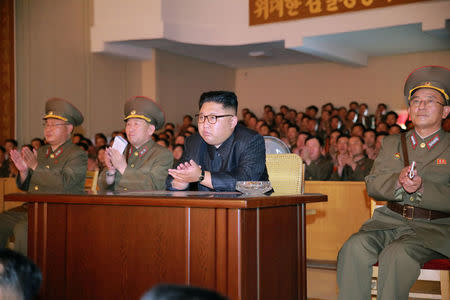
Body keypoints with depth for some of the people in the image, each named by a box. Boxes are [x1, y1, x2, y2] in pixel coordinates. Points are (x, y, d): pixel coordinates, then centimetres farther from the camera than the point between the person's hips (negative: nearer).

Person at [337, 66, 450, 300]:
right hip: (391, 221, 4)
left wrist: (422, 188, -18)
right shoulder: (392, 143, 20)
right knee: (354, 248, -26)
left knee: (397, 254, -33)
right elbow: (372, 186, 10)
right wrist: (397, 181, -11)